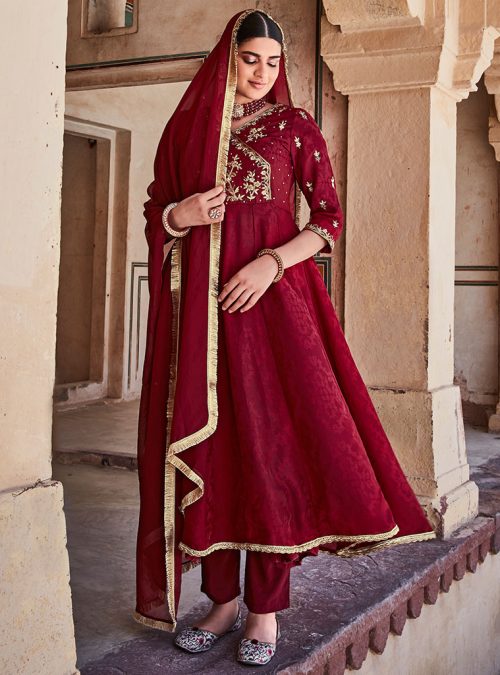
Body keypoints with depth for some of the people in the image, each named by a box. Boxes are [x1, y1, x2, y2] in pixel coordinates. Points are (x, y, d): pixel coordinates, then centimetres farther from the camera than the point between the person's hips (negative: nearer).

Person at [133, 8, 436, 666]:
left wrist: (272, 263, -13)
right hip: (199, 305, 3)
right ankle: (223, 600, 13)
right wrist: (183, 215, -7)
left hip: (273, 298, -2)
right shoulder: (186, 128, 14)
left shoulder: (296, 127, 7)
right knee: (208, 445, 1)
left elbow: (330, 218, 2)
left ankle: (265, 609, 5)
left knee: (271, 445, -6)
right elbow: (155, 215, 16)